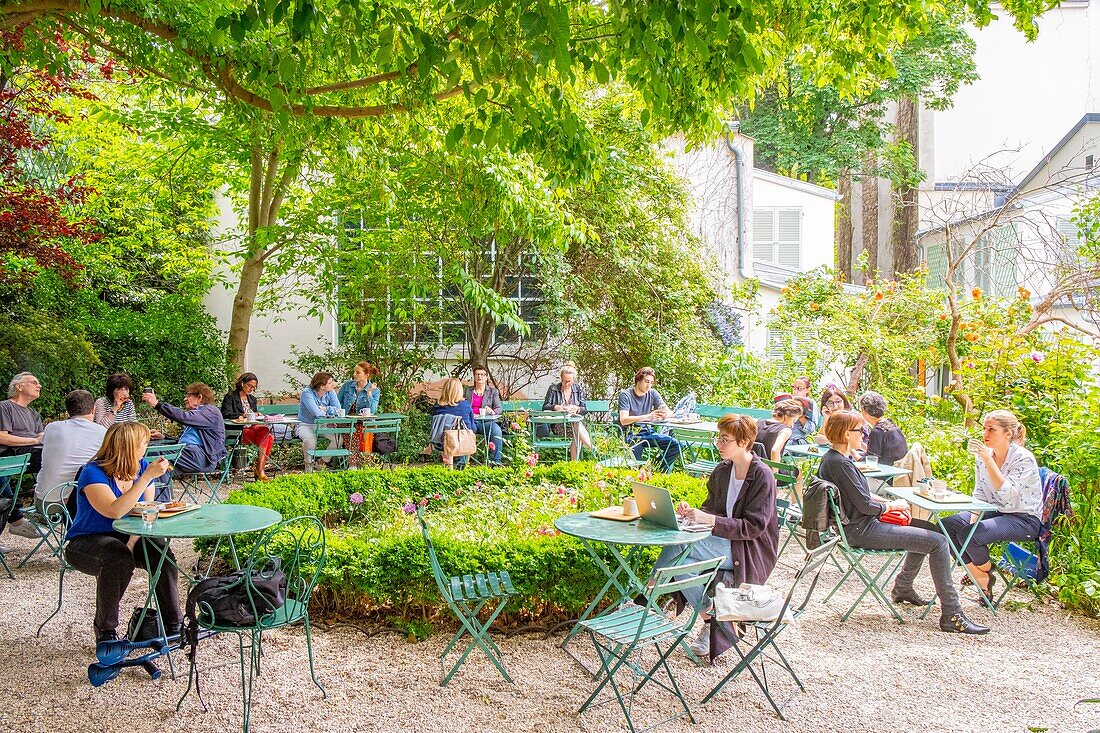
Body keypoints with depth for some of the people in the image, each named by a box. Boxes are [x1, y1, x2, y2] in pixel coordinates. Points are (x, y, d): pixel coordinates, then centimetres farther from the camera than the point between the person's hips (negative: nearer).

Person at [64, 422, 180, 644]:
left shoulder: (142, 467, -1)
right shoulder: (94, 474, -18)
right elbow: (115, 511, -34)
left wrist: (132, 544, -18)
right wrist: (147, 477, -36)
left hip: (128, 537, 5)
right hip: (86, 542, -5)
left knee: (162, 554, -24)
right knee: (120, 559, -35)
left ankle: (173, 623, -12)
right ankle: (105, 631, -15)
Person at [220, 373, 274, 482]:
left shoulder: (252, 399, 25)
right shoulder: (230, 396, 4)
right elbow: (226, 414, -9)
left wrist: (257, 415, 4)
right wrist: (243, 415, -23)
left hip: (252, 427, 7)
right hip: (238, 431, -6)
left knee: (270, 437, -27)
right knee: (265, 430, -32)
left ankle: (259, 468, -27)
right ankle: (259, 469, -30)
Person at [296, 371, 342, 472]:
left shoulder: (331, 392, -3)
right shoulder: (307, 393, -20)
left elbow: (338, 410, -12)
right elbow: (317, 413, -31)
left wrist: (324, 409, -21)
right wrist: (329, 411, -14)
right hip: (305, 425, -5)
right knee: (310, 440, -36)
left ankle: (321, 464, -1)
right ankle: (309, 467, -11)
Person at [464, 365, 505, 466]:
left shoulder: (493, 391, 17)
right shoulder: (466, 390, 21)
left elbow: (499, 408, 6)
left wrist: (492, 411, -19)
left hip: (486, 422, 0)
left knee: (496, 429, -34)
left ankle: (495, 461, -34)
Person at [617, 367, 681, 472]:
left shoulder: (653, 394, 7)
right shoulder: (625, 395, -9)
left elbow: (670, 412, 1)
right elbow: (623, 420, -22)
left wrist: (665, 414, -26)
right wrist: (648, 416, -33)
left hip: (647, 431, 6)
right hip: (630, 433, -5)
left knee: (675, 444, -14)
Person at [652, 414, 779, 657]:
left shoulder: (762, 475, -13)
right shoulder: (722, 470, 9)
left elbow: (754, 526, -18)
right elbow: (711, 509, 15)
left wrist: (710, 520, -26)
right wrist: (692, 512, -8)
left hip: (751, 552, -7)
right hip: (725, 543, 7)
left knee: (678, 544, -24)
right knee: (679, 563, -22)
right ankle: (711, 620, -10)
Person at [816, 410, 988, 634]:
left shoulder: (832, 457, 9)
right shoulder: (840, 463, -22)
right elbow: (865, 505, -20)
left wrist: (886, 502, 7)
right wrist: (893, 505, -3)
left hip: (859, 524, 11)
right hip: (861, 530, -11)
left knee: (930, 530, 23)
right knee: (938, 541, -12)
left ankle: (903, 588, 32)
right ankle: (951, 615, -8)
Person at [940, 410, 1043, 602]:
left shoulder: (1024, 458, -19)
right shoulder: (983, 455, 1)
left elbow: (1006, 493, -31)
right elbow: (979, 493, 6)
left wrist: (988, 460, -35)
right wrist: (973, 519, -9)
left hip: (1024, 519, -7)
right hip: (995, 511, 7)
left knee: (968, 535, -28)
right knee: (946, 525, -12)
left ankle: (986, 570, 7)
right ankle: (982, 579, 3)